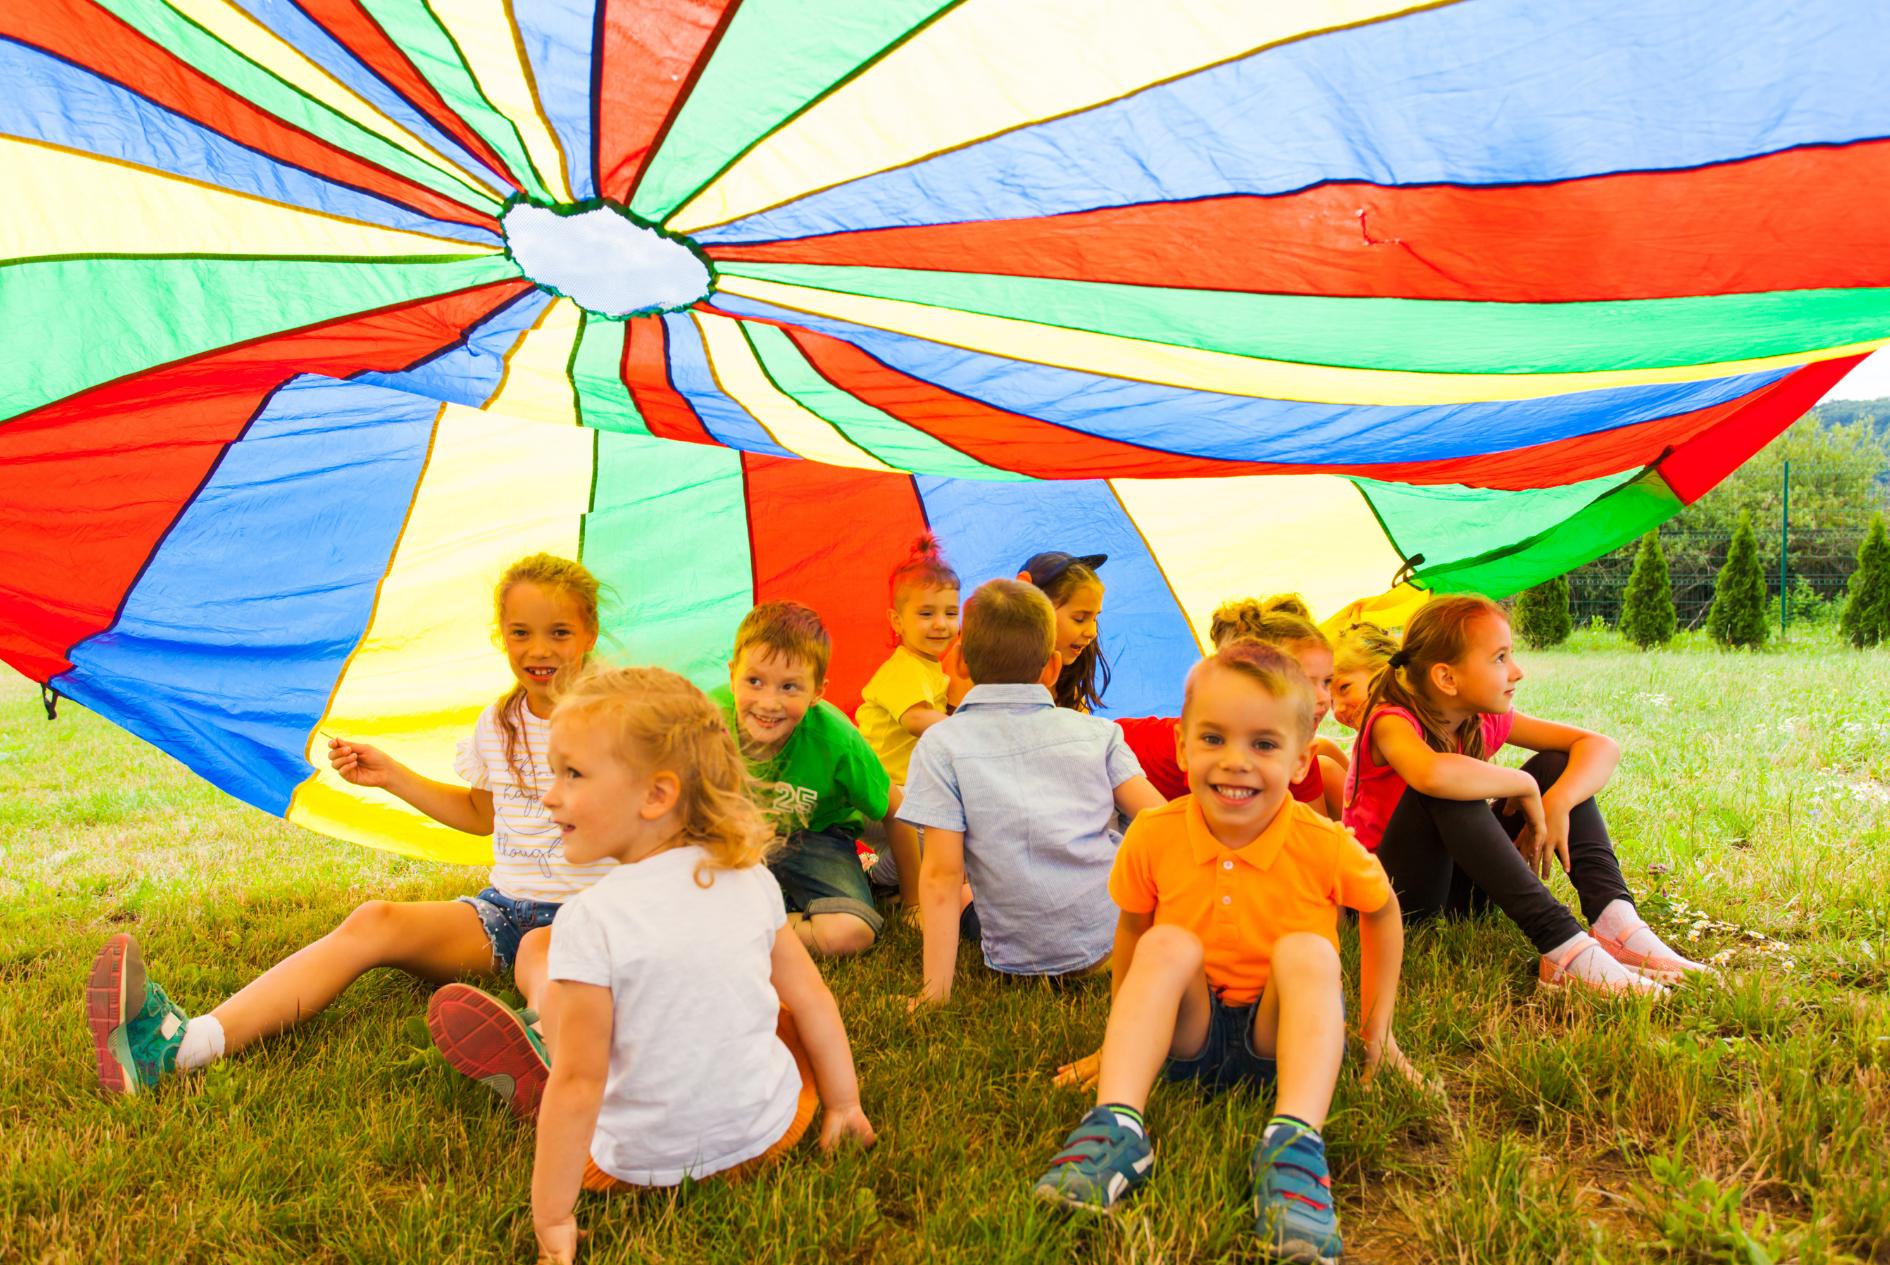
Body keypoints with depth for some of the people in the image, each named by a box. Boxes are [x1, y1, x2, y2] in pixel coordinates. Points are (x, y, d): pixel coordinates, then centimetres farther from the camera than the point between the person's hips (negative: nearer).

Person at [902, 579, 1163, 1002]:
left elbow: (941, 874, -11)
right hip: (1122, 936, 1)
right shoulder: (1096, 731, 3)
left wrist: (936, 991, -9)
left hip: (1026, 960, -1)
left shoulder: (940, 745, -6)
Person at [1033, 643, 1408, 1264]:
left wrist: (1377, 1026, 8)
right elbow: (1130, 931, 5)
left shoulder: (1324, 847, -15)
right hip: (1189, 1031, 1)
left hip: (1283, 1033, -1)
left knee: (1307, 952, -29)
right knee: (1168, 945, -27)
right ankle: (1116, 1126, -34)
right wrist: (1126, 1039, 12)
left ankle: (1294, 1143, -39)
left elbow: (1382, 912, 6)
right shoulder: (1152, 838, -13)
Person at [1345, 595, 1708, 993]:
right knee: (1447, 793, -35)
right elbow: (1432, 774, -46)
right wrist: (1525, 786, -29)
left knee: (1555, 764, -4)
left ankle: (1613, 919, -23)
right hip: (1392, 894, -7)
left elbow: (1601, 746, -3)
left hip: (1459, 882, 7)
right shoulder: (1393, 722, -21)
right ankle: (1562, 947, -39)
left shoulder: (1485, 720, -1)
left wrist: (1557, 803, -23)